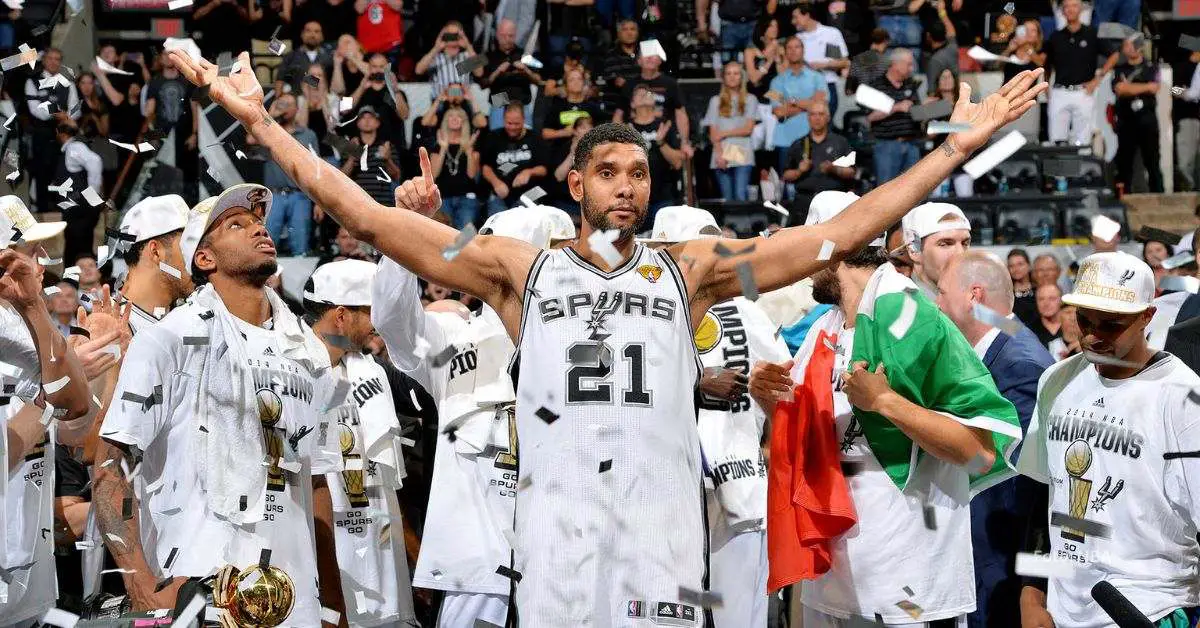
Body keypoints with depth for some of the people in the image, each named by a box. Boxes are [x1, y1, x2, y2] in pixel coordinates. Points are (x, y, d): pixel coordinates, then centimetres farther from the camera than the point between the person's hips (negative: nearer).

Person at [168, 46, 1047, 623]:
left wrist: (959, 146, 6)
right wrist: (261, 123, 3)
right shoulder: (520, 269, 11)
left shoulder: (688, 272, 12)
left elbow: (842, 233, 9)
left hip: (662, 538, 0)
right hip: (555, 531, 0)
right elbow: (368, 218, 8)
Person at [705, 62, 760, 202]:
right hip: (722, 155, 2)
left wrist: (724, 134, -2)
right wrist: (719, 154, -7)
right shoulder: (716, 101, 14)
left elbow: (748, 129, 2)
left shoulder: (750, 100, 10)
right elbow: (713, 133, 7)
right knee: (727, 199, -1)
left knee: (741, 197, -17)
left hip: (742, 154, -2)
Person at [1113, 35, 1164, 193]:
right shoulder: (1119, 70, 11)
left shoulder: (1151, 67, 7)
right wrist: (1145, 87, -7)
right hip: (1126, 120, 1)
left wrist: (1129, 87, -5)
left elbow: (1154, 88, -7)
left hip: (1147, 119, -1)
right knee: (1124, 161, 2)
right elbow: (1119, 89, -6)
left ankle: (1157, 196, 0)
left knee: (1152, 160, -1)